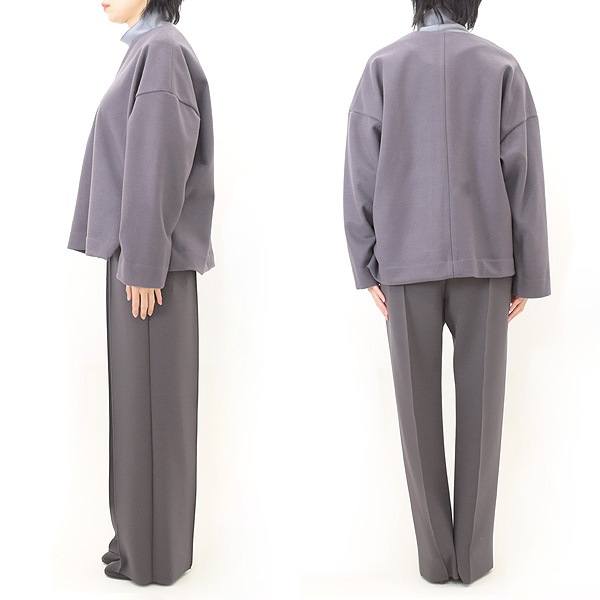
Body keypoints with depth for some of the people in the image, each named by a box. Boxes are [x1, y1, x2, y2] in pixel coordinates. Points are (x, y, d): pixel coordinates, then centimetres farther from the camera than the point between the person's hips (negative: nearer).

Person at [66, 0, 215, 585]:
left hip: (150, 257, -9)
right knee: (140, 396, 13)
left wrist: (144, 265, -19)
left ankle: (154, 552, 12)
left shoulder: (161, 50, -11)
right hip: (133, 252, 9)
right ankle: (143, 533, 25)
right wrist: (132, 257, 17)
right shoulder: (145, 51, 17)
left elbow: (157, 165, -18)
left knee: (150, 399, -1)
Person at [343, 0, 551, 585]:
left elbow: (361, 173, -2)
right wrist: (527, 275, 5)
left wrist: (367, 268, 4)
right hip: (484, 258, 0)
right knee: (479, 406, 7)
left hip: (407, 262, 0)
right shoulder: (502, 67, 2)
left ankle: (436, 555, 14)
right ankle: (473, 553, 15)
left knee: (420, 408, 7)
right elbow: (523, 178, -1)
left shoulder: (383, 65, 2)